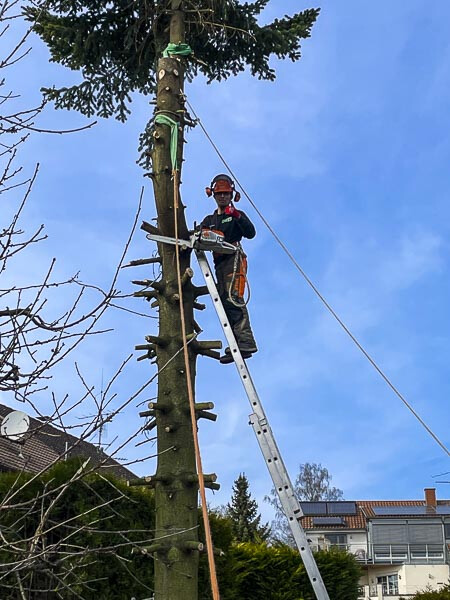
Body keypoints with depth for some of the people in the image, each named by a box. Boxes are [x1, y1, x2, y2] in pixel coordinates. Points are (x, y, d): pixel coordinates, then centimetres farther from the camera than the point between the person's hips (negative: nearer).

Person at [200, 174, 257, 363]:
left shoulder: (237, 215, 12)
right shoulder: (209, 220, 28)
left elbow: (251, 233, -5)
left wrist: (237, 216, -17)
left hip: (234, 259, -7)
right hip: (220, 264, 7)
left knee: (233, 298, -24)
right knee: (225, 303, -2)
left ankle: (245, 342, -34)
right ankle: (235, 346, -5)